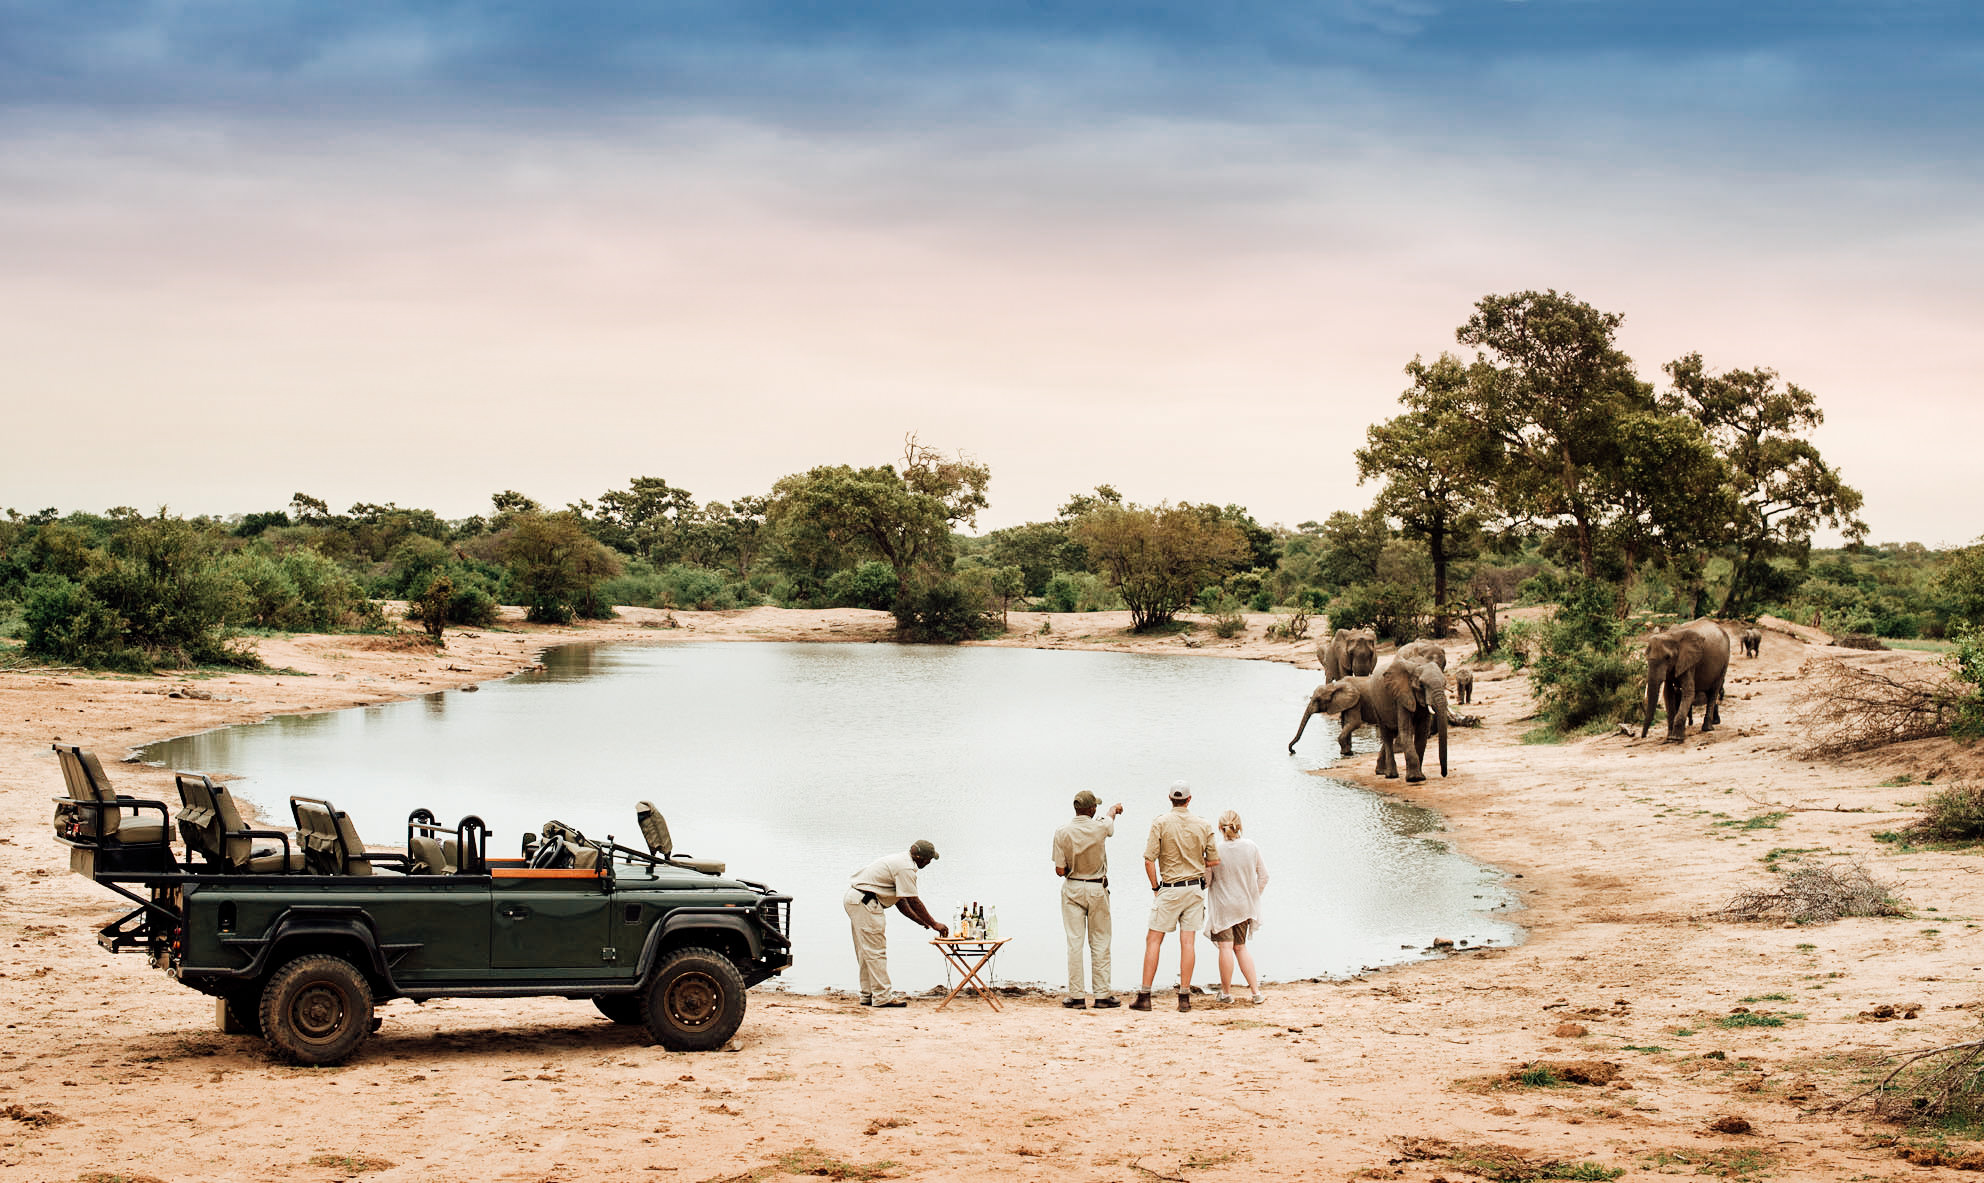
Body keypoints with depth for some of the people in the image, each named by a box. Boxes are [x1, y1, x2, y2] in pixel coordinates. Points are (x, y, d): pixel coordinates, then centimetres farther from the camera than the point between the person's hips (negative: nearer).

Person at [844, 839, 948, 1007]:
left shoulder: (900, 862, 19)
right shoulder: (906, 868, -14)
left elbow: (901, 901, 22)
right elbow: (914, 901, -13)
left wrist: (921, 921, 20)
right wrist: (934, 924, -6)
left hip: (854, 899, 11)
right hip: (865, 901, -11)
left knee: (867, 951, 15)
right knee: (876, 949, -7)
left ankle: (868, 994, 20)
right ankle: (882, 996, -6)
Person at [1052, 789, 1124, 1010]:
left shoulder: (1062, 833, -10)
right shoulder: (1100, 828, -10)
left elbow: (1060, 871, -9)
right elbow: (1110, 817, 17)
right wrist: (1114, 809, 41)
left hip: (1072, 889, 1)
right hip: (1097, 889, -1)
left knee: (1075, 942, 2)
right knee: (1100, 942, 6)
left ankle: (1076, 996, 1)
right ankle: (1102, 995, 7)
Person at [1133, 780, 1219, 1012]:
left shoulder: (1160, 824, -8)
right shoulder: (1204, 825, 1)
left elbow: (1149, 861, -11)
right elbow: (1214, 860, 5)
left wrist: (1155, 888, 2)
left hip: (1169, 889, -3)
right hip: (1195, 887, 3)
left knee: (1153, 940, 3)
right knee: (1188, 941, 3)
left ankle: (1144, 996, -1)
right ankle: (1184, 997, 2)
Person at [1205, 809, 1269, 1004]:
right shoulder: (1251, 847, -5)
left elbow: (1206, 880, -11)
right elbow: (1263, 876, 3)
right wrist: (1253, 897, 16)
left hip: (1222, 906, -4)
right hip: (1245, 906, 4)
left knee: (1226, 947, 2)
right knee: (1241, 947, 15)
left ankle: (1226, 992, 9)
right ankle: (1256, 991, 12)